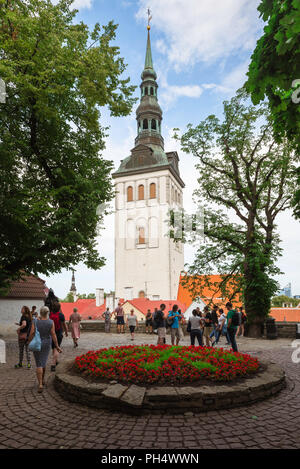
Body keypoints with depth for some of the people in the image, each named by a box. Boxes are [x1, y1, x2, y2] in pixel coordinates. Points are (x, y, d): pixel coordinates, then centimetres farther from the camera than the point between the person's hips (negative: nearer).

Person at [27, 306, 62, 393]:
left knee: (39, 364, 4)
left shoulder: (35, 321, -14)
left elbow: (32, 333, -16)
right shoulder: (51, 322, -12)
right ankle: (42, 379, 38)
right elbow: (53, 335, -13)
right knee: (43, 361, 22)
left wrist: (29, 343, 0)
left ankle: (40, 385, -5)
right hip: (46, 344, 2)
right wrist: (57, 346, -8)